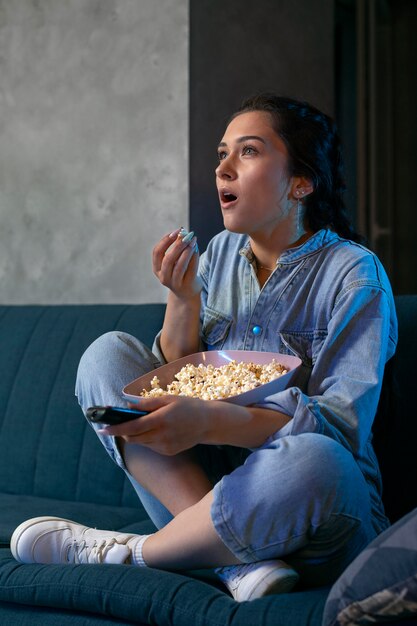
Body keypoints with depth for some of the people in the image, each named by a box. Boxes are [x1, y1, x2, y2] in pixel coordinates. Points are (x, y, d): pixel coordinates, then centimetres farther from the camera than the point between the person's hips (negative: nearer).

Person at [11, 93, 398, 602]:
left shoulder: (354, 273, -8)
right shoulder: (219, 254, 9)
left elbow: (345, 421, -19)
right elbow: (174, 384, 8)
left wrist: (208, 421, -33)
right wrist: (182, 299, -11)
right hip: (208, 483, 5)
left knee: (318, 462, -39)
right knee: (107, 353, -8)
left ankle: (124, 554, -14)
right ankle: (237, 558, -22)